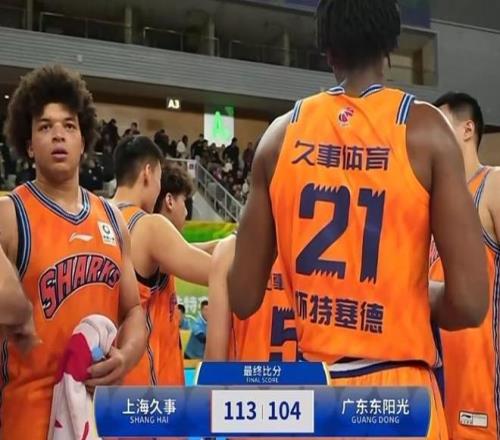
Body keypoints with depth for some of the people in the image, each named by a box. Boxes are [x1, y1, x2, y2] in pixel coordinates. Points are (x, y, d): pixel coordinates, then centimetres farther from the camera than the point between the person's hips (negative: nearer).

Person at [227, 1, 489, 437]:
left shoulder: (281, 133, 0)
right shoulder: (425, 128, -8)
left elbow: (243, 298, 2)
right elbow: (469, 303, -15)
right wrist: (417, 302, 6)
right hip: (398, 388, -3)